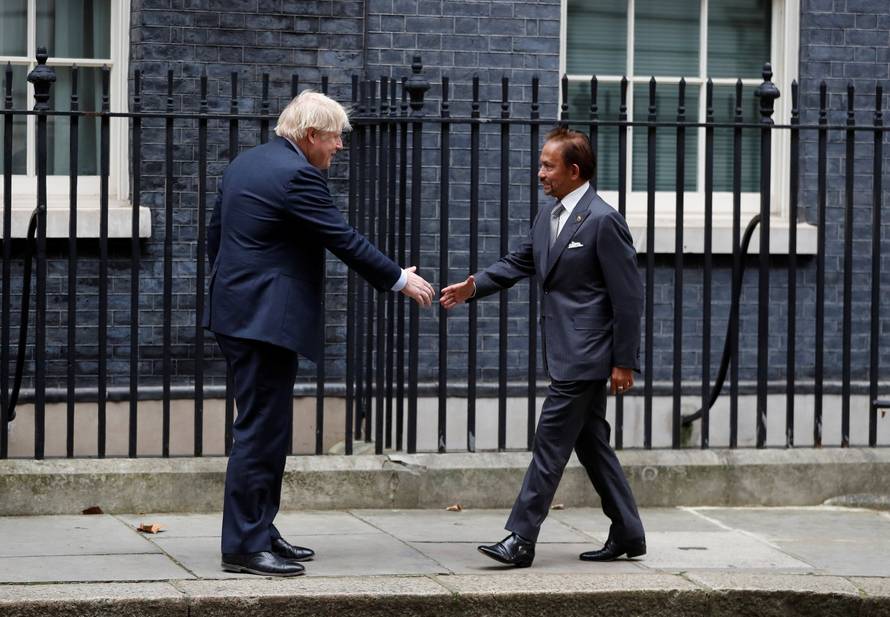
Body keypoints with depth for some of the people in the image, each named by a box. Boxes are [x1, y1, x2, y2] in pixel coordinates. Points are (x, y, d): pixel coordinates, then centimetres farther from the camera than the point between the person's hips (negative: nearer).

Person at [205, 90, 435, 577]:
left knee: (266, 429, 15)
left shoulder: (245, 163, 14)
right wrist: (400, 280, -5)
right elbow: (345, 241, -15)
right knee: (261, 431, -8)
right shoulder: (296, 175, -16)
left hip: (237, 313, 10)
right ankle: (244, 546, -7)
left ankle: (259, 532, 20)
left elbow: (215, 235, 20)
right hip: (267, 319, -10)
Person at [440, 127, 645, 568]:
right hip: (566, 351, 9)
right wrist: (474, 287, -1)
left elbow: (628, 294, -14)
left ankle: (520, 541, -9)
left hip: (584, 354, -9)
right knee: (591, 443, 13)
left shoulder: (603, 221, -15)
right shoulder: (547, 217, 12)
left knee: (550, 444, -9)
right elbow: (518, 263, 17)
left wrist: (624, 361, -14)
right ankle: (627, 535, 21)